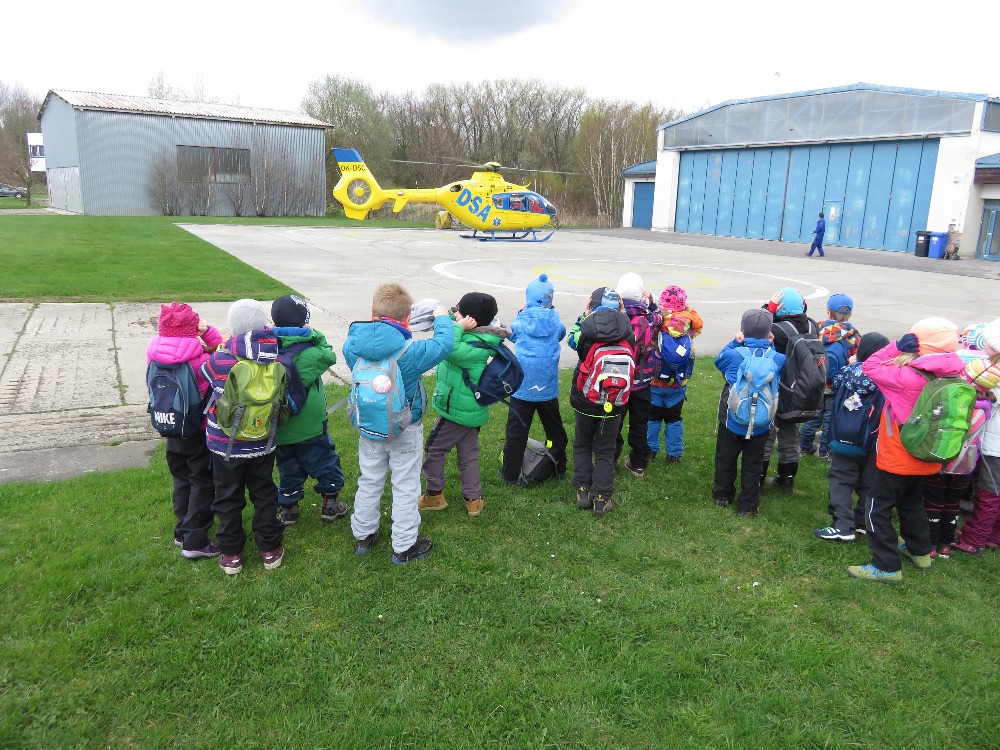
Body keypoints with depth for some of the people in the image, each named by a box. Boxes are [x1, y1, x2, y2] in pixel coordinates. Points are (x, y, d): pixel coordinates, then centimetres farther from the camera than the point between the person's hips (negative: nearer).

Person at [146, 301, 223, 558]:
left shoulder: (154, 356, -9)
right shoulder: (200, 359, -24)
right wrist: (208, 332, -16)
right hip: (199, 431, -6)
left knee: (182, 479, 22)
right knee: (203, 483, 7)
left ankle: (182, 532, 35)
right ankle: (194, 542, 10)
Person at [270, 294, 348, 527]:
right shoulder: (307, 353, -22)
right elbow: (328, 356, -8)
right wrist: (315, 335, -5)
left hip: (279, 427, 4)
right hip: (309, 427, -4)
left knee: (288, 469, 21)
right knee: (325, 462, 17)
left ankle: (287, 508, 31)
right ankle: (329, 504, 26)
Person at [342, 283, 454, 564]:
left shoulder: (353, 345, -15)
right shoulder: (410, 352, -28)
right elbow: (444, 344, -15)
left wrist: (375, 324, 13)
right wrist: (441, 317, 3)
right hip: (405, 432, -4)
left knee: (369, 482, 22)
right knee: (406, 487, 11)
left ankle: (363, 535, 37)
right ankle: (404, 546, 23)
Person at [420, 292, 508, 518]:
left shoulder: (474, 347, -27)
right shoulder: (479, 339, 2)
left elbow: (449, 349, -44)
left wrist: (459, 327, -31)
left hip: (458, 410, -9)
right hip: (472, 408, 9)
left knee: (434, 448, 9)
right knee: (468, 453, 18)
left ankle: (434, 495, 22)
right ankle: (474, 500, 26)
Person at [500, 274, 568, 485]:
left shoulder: (521, 321, -10)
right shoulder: (556, 322, -5)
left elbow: (511, 333, 12)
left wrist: (521, 312, 16)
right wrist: (551, 312, 18)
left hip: (523, 388, -2)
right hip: (548, 387, 2)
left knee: (517, 431, 6)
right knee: (554, 428, 20)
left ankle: (511, 473, 11)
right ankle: (559, 467, 33)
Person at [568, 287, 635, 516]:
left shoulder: (586, 334, -16)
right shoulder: (627, 334, -11)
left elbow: (572, 339, 7)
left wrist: (583, 316, 10)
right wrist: (623, 316, 10)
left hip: (585, 402, -1)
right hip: (613, 405, 1)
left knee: (582, 446, 19)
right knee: (605, 451, 13)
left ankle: (583, 493, 21)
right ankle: (601, 499, 15)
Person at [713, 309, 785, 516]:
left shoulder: (734, 355, -20)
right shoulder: (777, 358, -16)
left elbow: (718, 360, 2)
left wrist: (735, 342, 0)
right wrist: (770, 344, 0)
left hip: (732, 421, -1)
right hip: (761, 425, 1)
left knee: (726, 459, 21)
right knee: (753, 464, 16)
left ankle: (722, 495, 36)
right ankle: (748, 504, 25)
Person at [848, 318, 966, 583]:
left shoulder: (908, 377, -26)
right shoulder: (947, 378, -3)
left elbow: (870, 367, -19)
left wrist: (898, 345, -15)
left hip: (897, 459, -8)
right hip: (922, 458, 8)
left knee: (877, 509, 2)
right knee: (912, 502, 29)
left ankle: (887, 567, 5)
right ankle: (920, 551, 45)